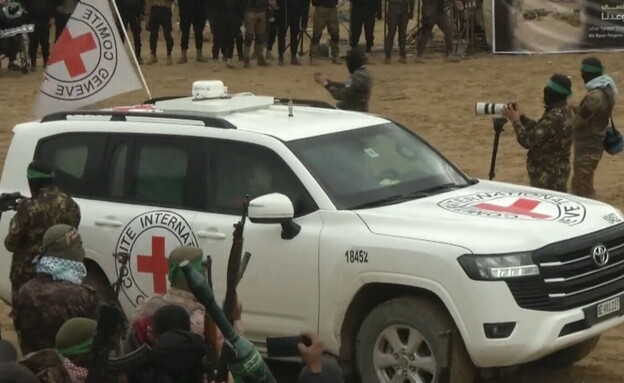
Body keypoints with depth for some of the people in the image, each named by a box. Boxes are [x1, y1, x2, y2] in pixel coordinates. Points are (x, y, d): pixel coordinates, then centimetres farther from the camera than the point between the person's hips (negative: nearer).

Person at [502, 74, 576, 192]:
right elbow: (540, 131, 16)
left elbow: (529, 140, -24)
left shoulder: (555, 117, -27)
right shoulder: (566, 111, 6)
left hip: (547, 174, -10)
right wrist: (522, 117, 7)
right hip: (557, 170, 10)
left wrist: (516, 121, -11)